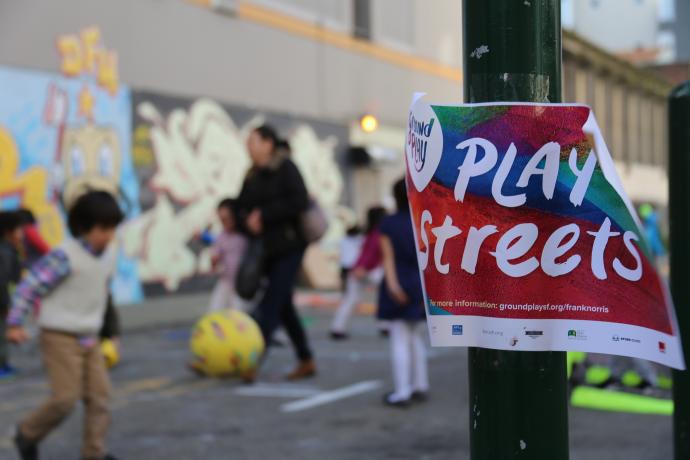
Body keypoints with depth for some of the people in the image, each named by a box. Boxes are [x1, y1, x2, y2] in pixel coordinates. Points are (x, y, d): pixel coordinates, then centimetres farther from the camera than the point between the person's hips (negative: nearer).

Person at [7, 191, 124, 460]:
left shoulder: (109, 255, 3)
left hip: (89, 338, 7)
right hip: (60, 337, -7)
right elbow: (30, 286, -14)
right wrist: (15, 324, -13)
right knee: (66, 397, -10)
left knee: (99, 394, -1)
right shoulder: (65, 256, -18)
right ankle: (28, 435, 14)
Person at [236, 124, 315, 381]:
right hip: (267, 248, 8)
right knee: (284, 307, 12)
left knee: (270, 306, -12)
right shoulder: (253, 175, 11)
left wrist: (264, 215, -19)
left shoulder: (285, 168, -9)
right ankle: (306, 362, 23)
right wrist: (247, 220, -13)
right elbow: (242, 206, 10)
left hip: (289, 246, -8)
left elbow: (299, 201, -20)